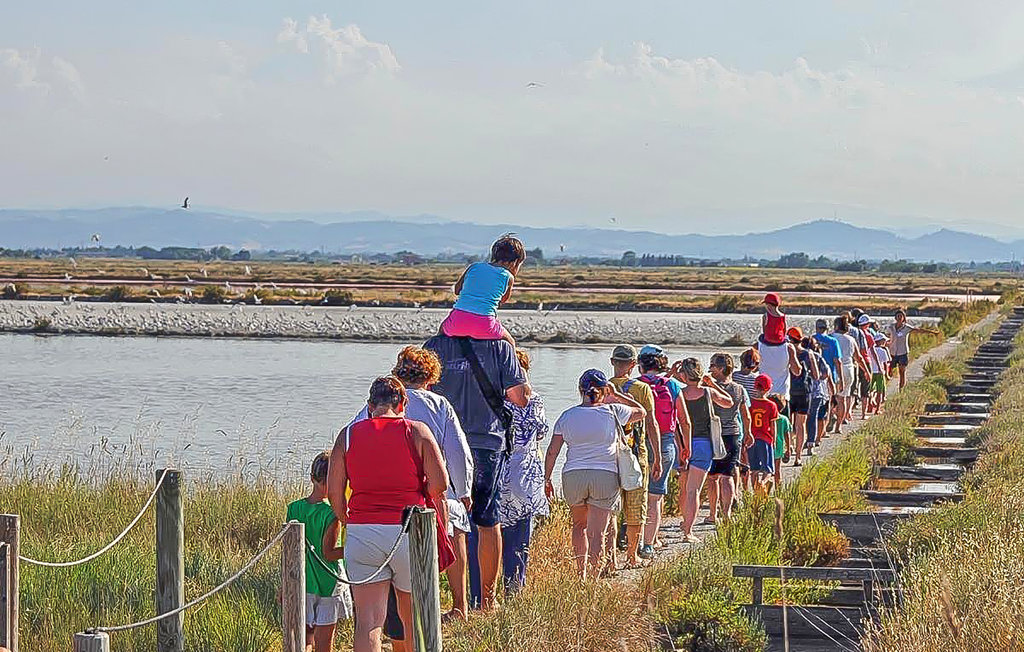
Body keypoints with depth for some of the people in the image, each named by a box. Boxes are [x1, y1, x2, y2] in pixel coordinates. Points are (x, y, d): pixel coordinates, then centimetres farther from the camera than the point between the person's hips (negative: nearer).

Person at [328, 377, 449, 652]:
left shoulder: (349, 435, 4)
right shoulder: (417, 432, -1)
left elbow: (334, 492, 2)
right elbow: (440, 483, -8)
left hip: (361, 533, 1)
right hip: (410, 531, -1)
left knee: (368, 621, -2)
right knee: (413, 616, 16)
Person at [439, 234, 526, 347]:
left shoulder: (474, 267, 15)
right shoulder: (508, 277, 5)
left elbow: (457, 289, 25)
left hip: (457, 321, 3)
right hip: (484, 326, -3)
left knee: (443, 329, 38)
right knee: (510, 343, 27)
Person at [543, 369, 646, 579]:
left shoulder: (567, 416, 4)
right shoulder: (613, 412, -1)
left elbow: (552, 451, 5)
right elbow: (641, 412, 16)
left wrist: (547, 479, 13)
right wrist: (616, 396, 17)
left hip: (573, 476, 2)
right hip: (605, 476, -2)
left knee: (579, 525, 22)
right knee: (597, 533, -1)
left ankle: (581, 574, 18)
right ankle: (594, 578, -8)